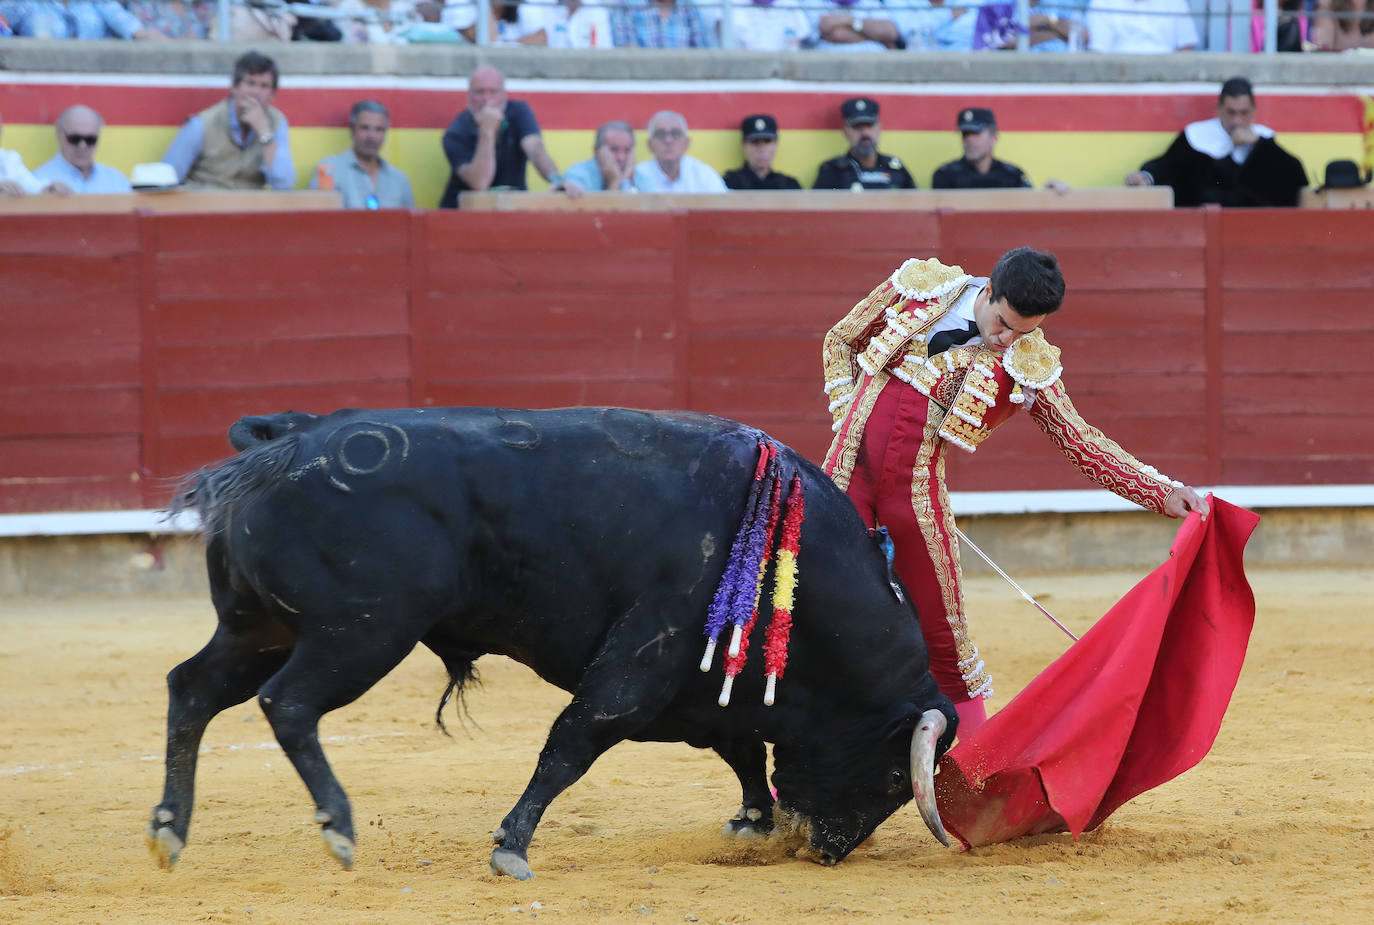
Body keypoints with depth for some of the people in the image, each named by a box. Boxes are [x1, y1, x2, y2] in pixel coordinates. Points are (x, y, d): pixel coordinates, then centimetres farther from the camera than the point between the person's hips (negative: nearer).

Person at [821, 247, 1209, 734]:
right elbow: (840, 340, 14)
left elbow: (1080, 440, 3)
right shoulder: (919, 287, 0)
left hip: (917, 487, 0)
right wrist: (848, 413, 2)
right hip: (850, 467, 0)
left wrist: (1162, 493, -6)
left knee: (944, 635, 1)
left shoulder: (1030, 365, -1)